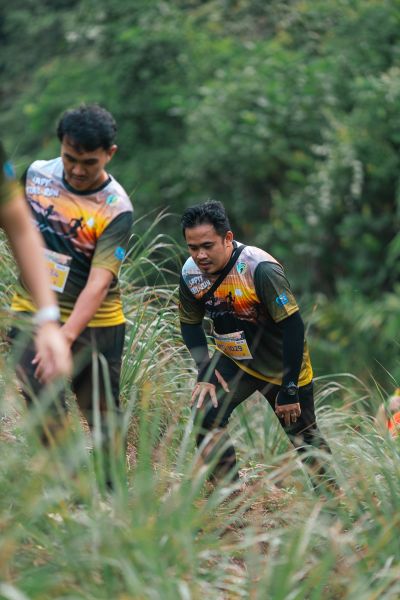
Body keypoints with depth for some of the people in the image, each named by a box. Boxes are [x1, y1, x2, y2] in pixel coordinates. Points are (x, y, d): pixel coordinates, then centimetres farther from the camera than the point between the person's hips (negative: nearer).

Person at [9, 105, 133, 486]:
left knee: (102, 412, 1)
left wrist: (65, 337, -34)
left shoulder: (116, 209, -17)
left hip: (94, 323, -3)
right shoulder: (36, 173, -3)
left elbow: (99, 282, -25)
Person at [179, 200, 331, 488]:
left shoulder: (260, 269, -31)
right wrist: (204, 371, -11)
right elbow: (190, 323, 4)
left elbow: (293, 326, -27)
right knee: (205, 417, -16)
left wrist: (289, 391, -25)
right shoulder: (191, 273, -13)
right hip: (234, 362, 4)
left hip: (283, 366, -4)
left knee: (304, 435, 7)